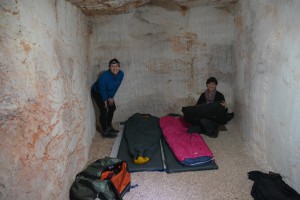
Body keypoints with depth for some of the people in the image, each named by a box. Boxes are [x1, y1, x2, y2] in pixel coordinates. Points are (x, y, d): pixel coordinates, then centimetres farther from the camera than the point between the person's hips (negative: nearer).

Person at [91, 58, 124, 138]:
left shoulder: (121, 74, -18)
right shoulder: (105, 76, -36)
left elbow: (116, 87, -5)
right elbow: (102, 90, -25)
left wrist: (111, 97, -4)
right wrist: (105, 101, -15)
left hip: (108, 93, 7)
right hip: (97, 92, -7)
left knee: (112, 107, 9)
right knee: (104, 110, -14)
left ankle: (109, 126, 26)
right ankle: (104, 132, -4)